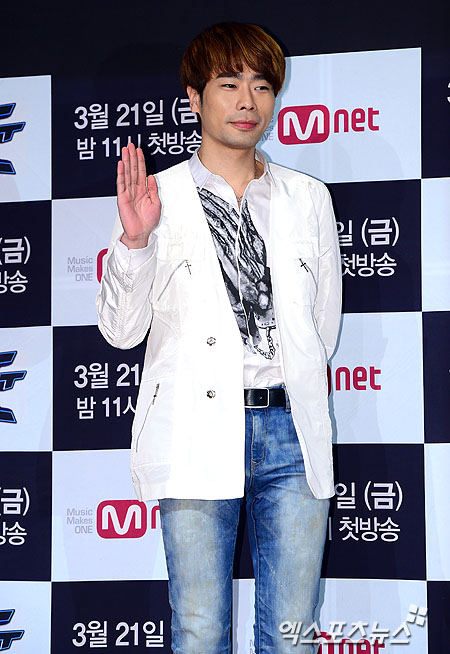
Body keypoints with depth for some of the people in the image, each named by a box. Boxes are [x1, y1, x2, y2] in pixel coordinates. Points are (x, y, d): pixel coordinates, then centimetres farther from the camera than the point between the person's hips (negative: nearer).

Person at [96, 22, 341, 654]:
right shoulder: (157, 198, 5)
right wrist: (134, 241, -12)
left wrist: (276, 395, 13)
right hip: (198, 435, -2)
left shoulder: (308, 199, 13)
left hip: (291, 430, 2)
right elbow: (121, 330, 1)